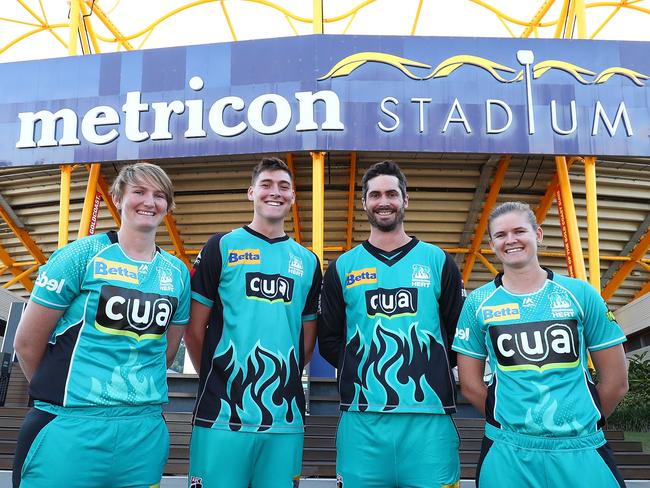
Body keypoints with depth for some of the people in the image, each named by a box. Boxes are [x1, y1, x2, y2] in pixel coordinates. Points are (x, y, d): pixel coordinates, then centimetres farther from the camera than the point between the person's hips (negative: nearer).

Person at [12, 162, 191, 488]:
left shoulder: (177, 272, 7)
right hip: (68, 427, -4)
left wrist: (133, 394, 14)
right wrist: (57, 393, 10)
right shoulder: (82, 255, -5)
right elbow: (27, 342, -1)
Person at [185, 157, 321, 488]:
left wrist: (283, 381, 11)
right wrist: (215, 381, 5)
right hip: (222, 416, -3)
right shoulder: (222, 247, 2)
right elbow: (194, 329, 2)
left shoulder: (307, 262, 12)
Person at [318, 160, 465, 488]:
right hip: (362, 418, 1)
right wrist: (360, 372, -2)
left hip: (428, 415, 0)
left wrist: (434, 373, -1)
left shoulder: (438, 262, 8)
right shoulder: (343, 268, 10)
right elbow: (328, 340, 10)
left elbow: (459, 333, 9)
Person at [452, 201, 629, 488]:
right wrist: (510, 423, 3)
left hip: (582, 450, 0)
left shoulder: (580, 294, 1)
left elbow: (616, 381, 4)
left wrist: (582, 425, 7)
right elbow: (470, 384, 4)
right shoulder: (478, 302, 1)